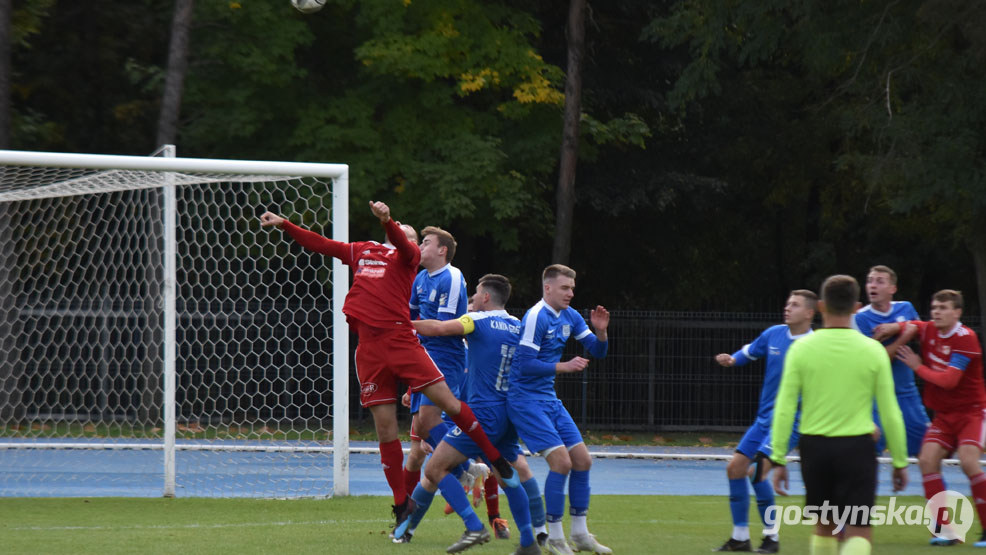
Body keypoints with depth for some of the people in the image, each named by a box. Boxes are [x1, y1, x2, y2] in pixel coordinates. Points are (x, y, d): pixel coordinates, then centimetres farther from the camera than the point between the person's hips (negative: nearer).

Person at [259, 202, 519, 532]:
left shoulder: (407, 254, 5)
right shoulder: (362, 251, 19)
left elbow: (401, 244, -18)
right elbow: (319, 244, 27)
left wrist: (386, 221, -37)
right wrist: (284, 225, 23)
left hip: (399, 338, -4)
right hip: (369, 347, 4)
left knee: (446, 400, -11)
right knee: (385, 427, 2)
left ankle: (495, 458, 6)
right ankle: (401, 503, 10)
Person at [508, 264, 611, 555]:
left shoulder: (569, 316, 8)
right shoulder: (536, 317, -17)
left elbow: (597, 351, 14)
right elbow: (525, 364, -22)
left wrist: (601, 331, -6)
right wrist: (563, 366, -24)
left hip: (550, 400, 9)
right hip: (526, 399, -9)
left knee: (582, 460, 6)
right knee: (561, 461, -17)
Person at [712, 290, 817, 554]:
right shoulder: (774, 334, 3)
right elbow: (749, 352, 20)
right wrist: (732, 359, 1)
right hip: (764, 418, 7)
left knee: (757, 471, -20)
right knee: (735, 468, 5)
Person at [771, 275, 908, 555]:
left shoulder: (801, 348, -3)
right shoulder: (872, 350, -5)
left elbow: (784, 408, -5)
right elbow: (889, 412, -2)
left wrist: (778, 459, 1)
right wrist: (900, 461, 8)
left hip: (815, 447, 2)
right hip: (857, 447, -2)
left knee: (824, 525, 21)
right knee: (858, 532, -3)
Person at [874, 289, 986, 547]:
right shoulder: (928, 331, 2)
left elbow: (948, 380, -22)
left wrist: (917, 366, -12)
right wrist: (893, 328, -8)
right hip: (944, 416, 6)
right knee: (927, 459, -14)